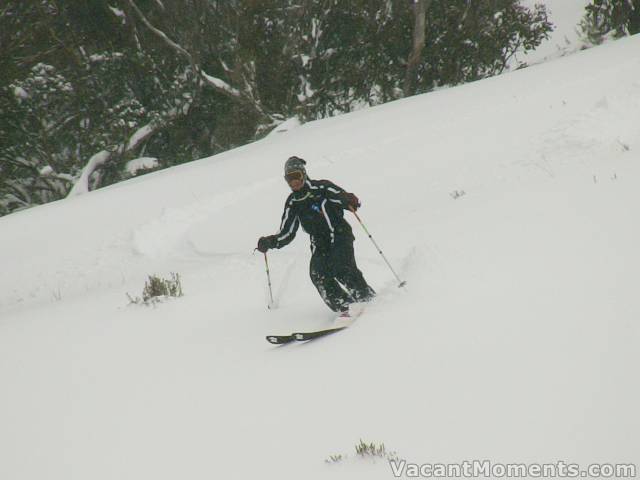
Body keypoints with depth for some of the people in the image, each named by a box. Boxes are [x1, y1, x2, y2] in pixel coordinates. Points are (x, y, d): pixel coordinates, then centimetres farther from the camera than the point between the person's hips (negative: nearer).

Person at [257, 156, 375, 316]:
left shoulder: (322, 188, -4)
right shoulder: (292, 203, 10)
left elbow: (350, 201, -8)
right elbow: (286, 234, 12)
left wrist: (350, 201, -33)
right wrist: (269, 242, -5)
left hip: (340, 235, -4)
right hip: (320, 244, 4)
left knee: (342, 270, -24)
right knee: (318, 274, -21)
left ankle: (368, 298, -8)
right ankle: (342, 307, -18)